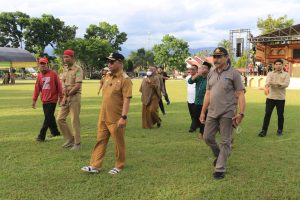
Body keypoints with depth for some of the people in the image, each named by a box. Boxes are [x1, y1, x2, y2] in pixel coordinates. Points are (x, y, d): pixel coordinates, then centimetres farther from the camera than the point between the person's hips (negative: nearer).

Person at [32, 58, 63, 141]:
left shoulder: (53, 74, -5)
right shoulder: (39, 76, 9)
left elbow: (59, 86, -4)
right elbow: (37, 88, 10)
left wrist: (61, 98, -5)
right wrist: (34, 99, 8)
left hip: (52, 100, -5)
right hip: (44, 100, 5)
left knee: (48, 118, -7)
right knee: (50, 117, 13)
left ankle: (41, 136, -4)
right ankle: (55, 131, 29)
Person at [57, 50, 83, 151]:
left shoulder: (78, 69, -12)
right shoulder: (65, 68, 13)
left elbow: (78, 85, -18)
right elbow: (62, 81, 13)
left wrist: (68, 94, -12)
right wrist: (64, 87, -10)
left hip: (74, 97, -8)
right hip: (66, 97, 8)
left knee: (75, 121, -2)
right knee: (60, 119, 7)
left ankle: (77, 143, 11)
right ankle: (70, 138, 23)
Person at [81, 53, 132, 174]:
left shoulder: (125, 79, -14)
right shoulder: (107, 76, 10)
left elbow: (127, 99, -19)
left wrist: (123, 117, -24)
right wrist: (102, 113, 18)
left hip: (116, 119, -7)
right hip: (103, 117, 7)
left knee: (119, 143, 8)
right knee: (100, 141, 10)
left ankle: (119, 166, 23)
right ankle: (95, 166, 18)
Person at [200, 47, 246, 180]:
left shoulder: (233, 73, -6)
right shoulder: (211, 74, 10)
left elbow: (241, 94, -8)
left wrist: (241, 113, -16)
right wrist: (203, 112, 12)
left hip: (227, 114, -6)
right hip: (212, 113, 6)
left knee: (225, 141, 2)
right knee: (207, 137, 11)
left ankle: (220, 169, 12)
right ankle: (219, 155, 37)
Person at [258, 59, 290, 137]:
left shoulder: (286, 74, 4)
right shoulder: (270, 73, 7)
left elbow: (286, 84, -13)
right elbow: (267, 81, -14)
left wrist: (276, 83, -28)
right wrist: (266, 87, -36)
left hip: (281, 98, 0)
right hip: (270, 97, 0)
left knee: (280, 115, 8)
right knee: (267, 114, -1)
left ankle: (280, 130, 24)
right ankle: (264, 130, 5)